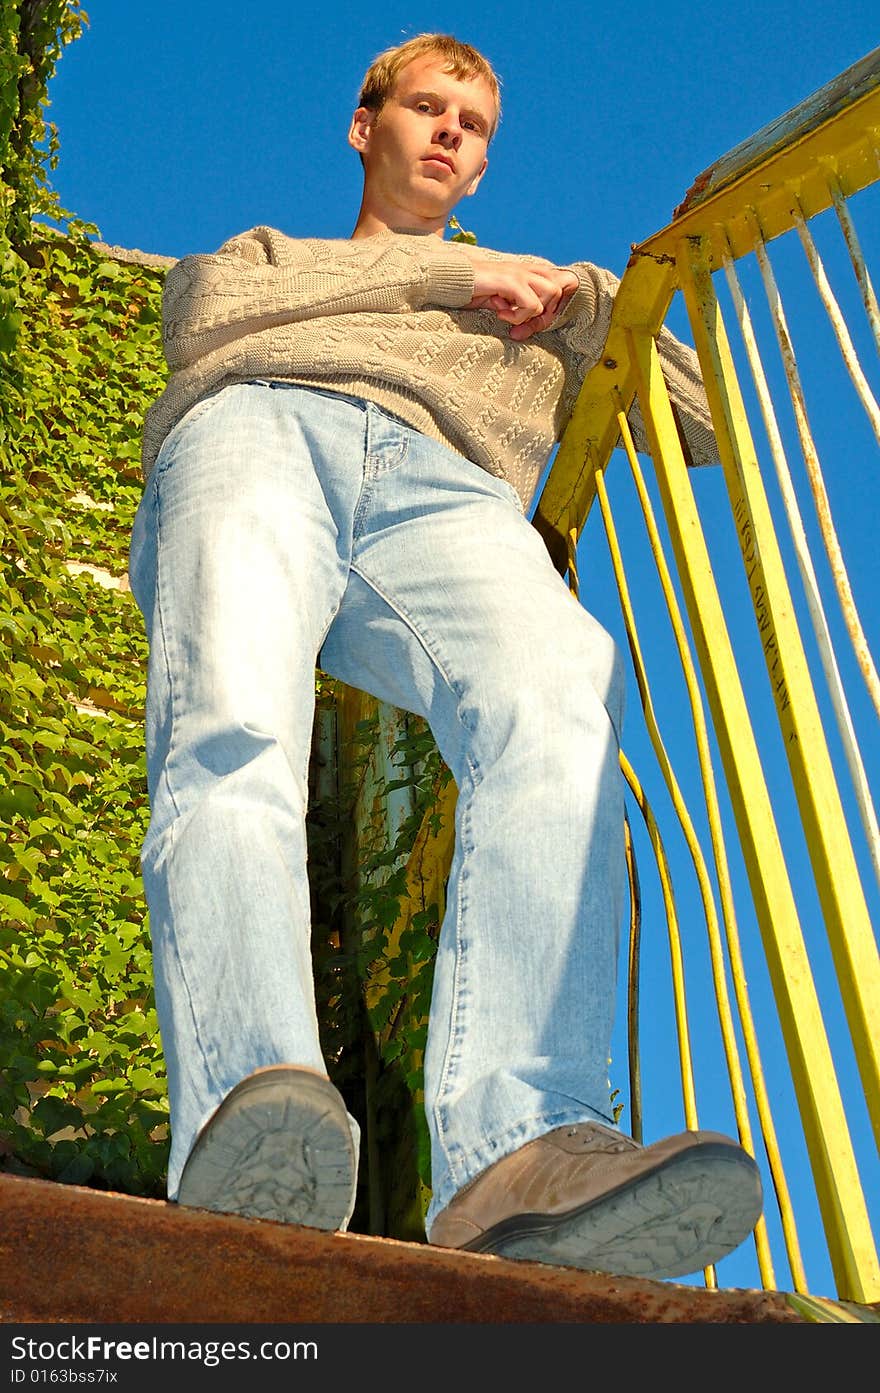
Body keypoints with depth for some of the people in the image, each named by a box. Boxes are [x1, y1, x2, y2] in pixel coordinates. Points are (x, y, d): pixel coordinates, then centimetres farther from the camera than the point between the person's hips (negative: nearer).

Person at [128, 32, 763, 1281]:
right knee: (233, 726, -36)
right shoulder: (263, 252, 43)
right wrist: (442, 272, 16)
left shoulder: (529, 321, 44)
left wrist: (584, 302, 22)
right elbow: (201, 315, 17)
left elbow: (709, 421, 35)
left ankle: (518, 1149, -55)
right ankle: (251, 1106, -58)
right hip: (260, 430, 1)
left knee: (562, 688, -37)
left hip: (440, 488, 0)